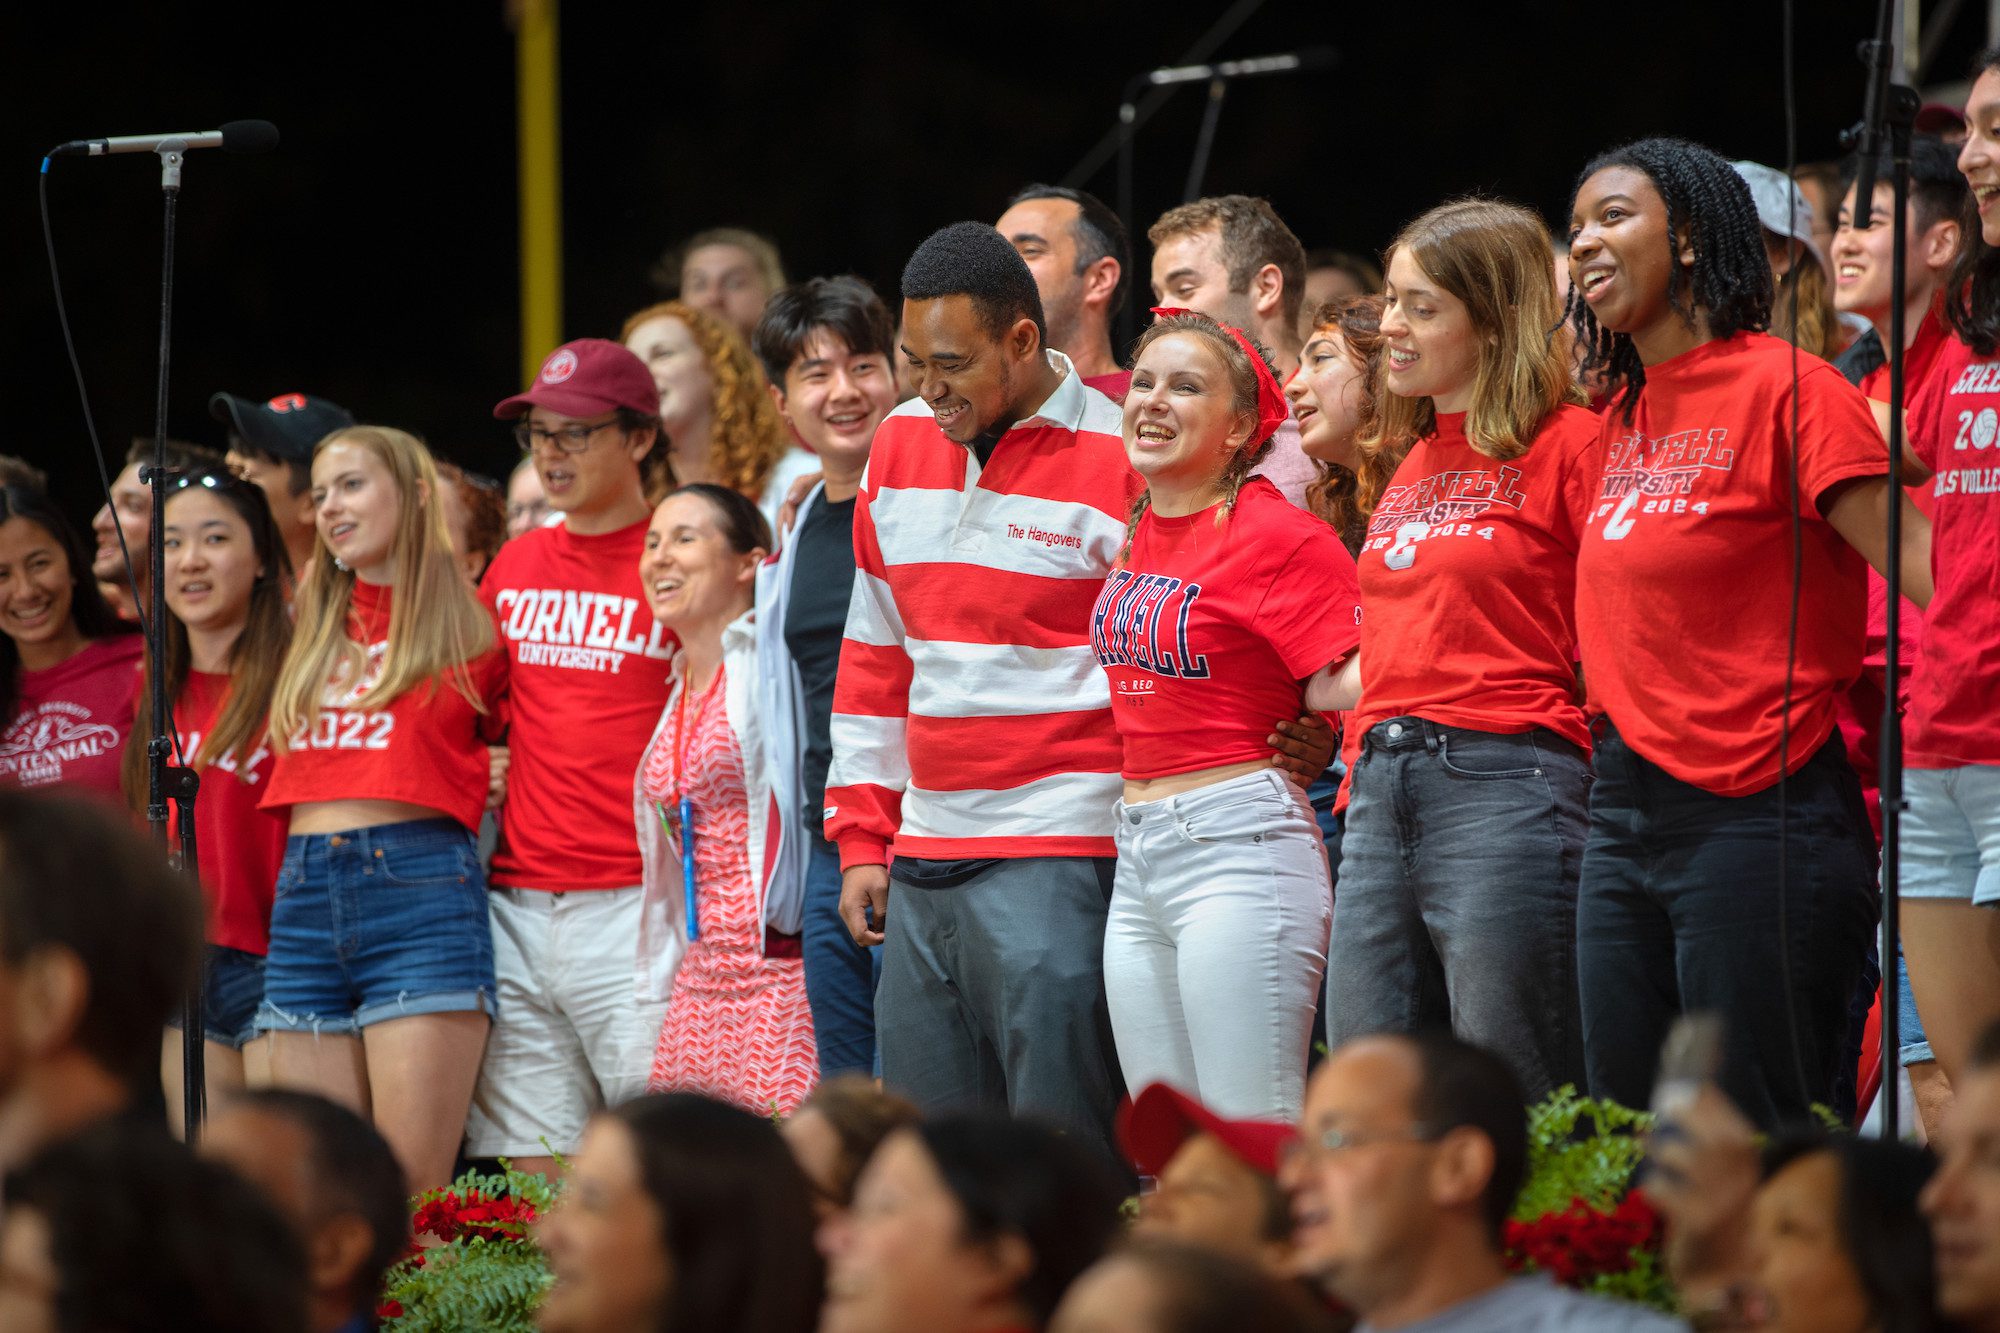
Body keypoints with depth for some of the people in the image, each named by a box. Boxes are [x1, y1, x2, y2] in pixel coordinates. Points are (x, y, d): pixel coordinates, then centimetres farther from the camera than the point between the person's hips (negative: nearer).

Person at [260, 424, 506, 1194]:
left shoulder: (468, 631, 5)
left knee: (413, 1188, -12)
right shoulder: (315, 620, 18)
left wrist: (500, 777, 2)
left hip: (418, 890, -5)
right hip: (305, 896, 5)